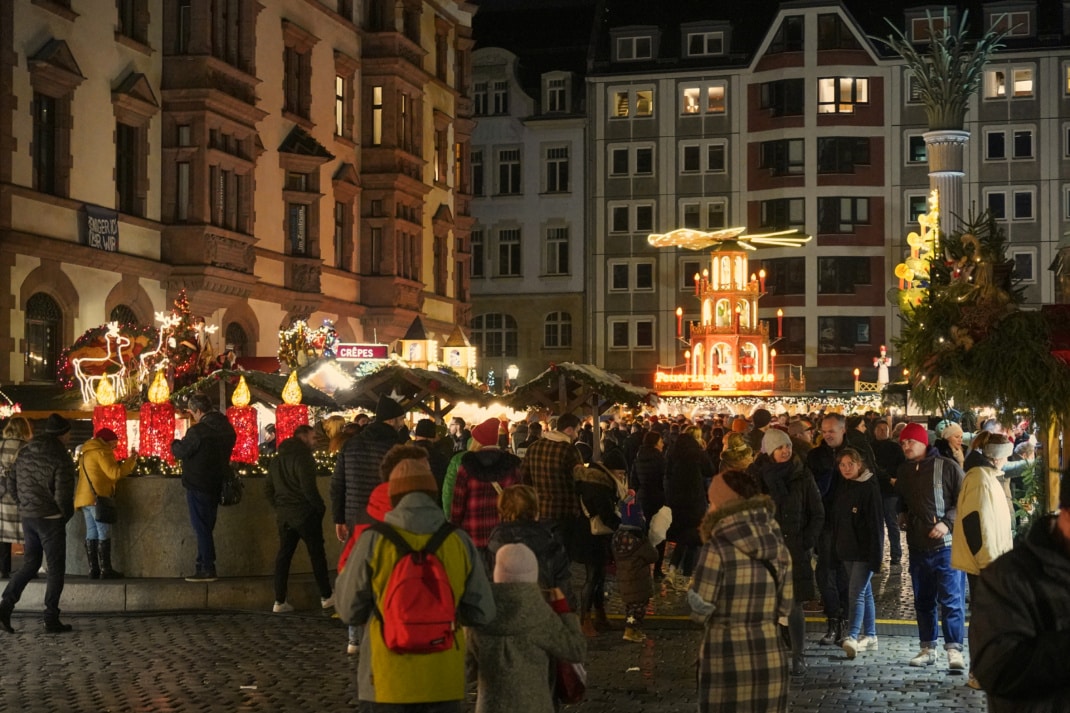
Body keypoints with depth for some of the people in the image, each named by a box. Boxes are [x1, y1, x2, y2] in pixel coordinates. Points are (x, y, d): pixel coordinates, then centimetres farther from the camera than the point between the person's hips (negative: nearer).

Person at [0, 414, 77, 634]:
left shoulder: (24, 452, 7)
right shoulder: (61, 458, -15)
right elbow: (63, 494, -19)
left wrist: (24, 505, 17)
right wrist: (66, 515, -1)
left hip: (27, 517, 6)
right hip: (50, 518, -6)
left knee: (29, 564, 17)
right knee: (56, 569, 4)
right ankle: (51, 620, 6)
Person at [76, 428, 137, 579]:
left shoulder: (87, 453, 20)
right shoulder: (101, 452, -10)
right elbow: (115, 473, -16)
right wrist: (131, 460, -8)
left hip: (85, 498, 9)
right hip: (98, 497, -9)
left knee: (92, 534, 8)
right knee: (104, 534, -7)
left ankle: (93, 570, 7)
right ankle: (106, 570, -8)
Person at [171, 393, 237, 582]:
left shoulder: (198, 431, -20)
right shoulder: (226, 428, 6)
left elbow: (181, 452, -13)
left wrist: (174, 443, 9)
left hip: (198, 486, -8)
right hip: (216, 485, 8)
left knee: (202, 528, -3)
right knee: (206, 527, 15)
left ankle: (207, 569, -3)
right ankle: (204, 565, 18)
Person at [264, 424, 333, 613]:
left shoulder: (277, 460, 14)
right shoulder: (303, 457, -13)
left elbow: (268, 489, 15)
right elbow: (308, 487, -21)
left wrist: (279, 507, 18)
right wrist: (320, 507, -9)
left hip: (284, 515, 7)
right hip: (305, 513, -7)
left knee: (283, 555, 9)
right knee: (317, 554, 4)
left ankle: (279, 601, 7)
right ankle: (326, 597, 10)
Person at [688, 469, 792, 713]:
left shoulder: (717, 548, -11)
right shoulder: (778, 546, 5)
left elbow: (700, 608, -9)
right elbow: (784, 606, 8)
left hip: (727, 657, -5)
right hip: (770, 655, 5)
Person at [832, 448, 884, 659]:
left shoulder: (869, 487, -11)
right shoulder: (842, 488, 11)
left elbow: (876, 523, -15)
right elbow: (836, 520, 17)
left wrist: (876, 554, -18)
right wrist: (836, 548, 14)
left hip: (865, 551, -8)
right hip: (847, 550, 8)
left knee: (856, 593, -17)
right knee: (865, 593, 14)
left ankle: (852, 637, -24)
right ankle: (870, 637, 20)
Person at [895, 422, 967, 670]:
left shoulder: (947, 467, -6)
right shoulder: (904, 471, 13)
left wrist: (947, 523, -17)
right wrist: (902, 516, 10)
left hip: (945, 545, -6)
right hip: (918, 545, 6)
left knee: (951, 599, -9)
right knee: (923, 600, 12)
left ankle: (954, 650, -7)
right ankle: (928, 649, 20)